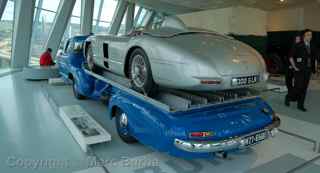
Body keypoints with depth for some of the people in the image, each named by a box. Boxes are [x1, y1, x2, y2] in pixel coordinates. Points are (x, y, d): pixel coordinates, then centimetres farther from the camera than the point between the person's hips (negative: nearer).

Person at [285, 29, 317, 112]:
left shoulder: (312, 47, 9)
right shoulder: (298, 46, -7)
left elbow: (314, 58, 17)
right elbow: (291, 57, -5)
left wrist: (313, 68, 7)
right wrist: (294, 67, -7)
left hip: (308, 70, 5)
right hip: (299, 70, -5)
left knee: (304, 88, 7)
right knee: (298, 87, -9)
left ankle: (300, 105, 15)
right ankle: (288, 97, 17)